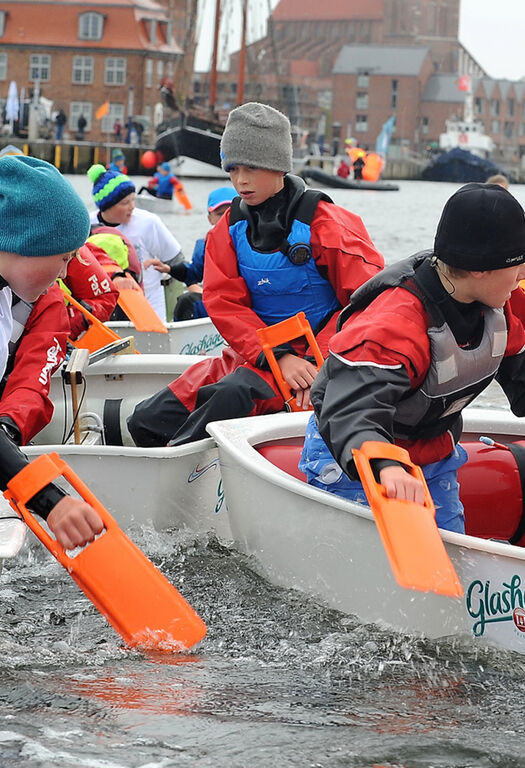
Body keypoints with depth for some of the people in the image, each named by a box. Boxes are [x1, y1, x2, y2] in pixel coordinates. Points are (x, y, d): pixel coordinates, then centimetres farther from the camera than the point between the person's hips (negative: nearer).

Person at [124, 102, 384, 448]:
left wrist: (321, 365, -23)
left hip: (315, 359, -6)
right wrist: (278, 357, -19)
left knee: (234, 394, -36)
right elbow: (226, 304, -2)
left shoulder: (322, 222, -10)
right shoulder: (230, 228, 6)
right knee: (148, 420, -5)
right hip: (257, 353, 7)